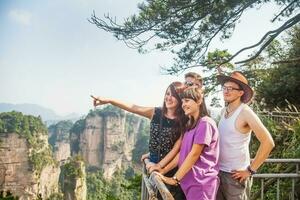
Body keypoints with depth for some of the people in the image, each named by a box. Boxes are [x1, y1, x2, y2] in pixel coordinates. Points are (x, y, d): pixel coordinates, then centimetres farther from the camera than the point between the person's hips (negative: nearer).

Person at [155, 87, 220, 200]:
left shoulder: (205, 123, -13)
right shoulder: (190, 125, 16)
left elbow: (194, 154, -18)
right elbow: (182, 153, 13)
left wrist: (175, 179, -15)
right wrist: (163, 171, 6)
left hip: (201, 183, -8)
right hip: (189, 181, 8)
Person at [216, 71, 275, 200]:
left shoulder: (245, 112, -15)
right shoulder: (224, 111, 6)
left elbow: (268, 143, -20)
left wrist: (250, 170, -15)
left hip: (235, 175, -6)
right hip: (219, 172, 6)